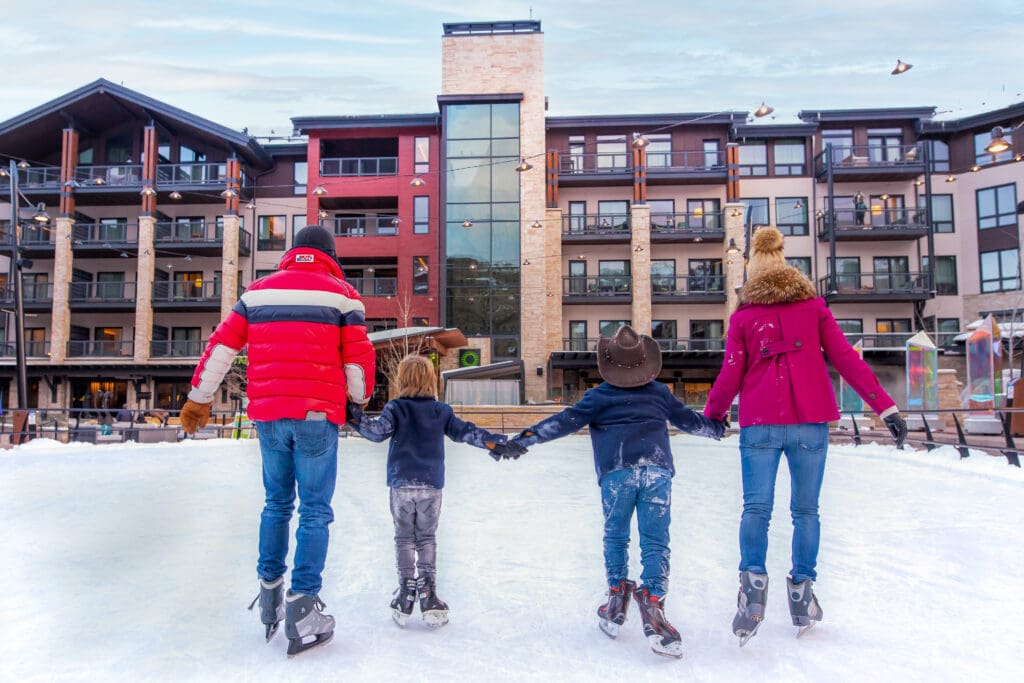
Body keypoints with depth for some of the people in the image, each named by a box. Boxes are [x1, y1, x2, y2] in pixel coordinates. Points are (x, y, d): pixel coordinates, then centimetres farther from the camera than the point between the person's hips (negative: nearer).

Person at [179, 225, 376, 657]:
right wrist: (359, 399, 16)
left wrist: (199, 399, 19)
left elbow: (222, 345, 10)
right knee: (315, 510, 2)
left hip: (268, 414, 4)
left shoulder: (258, 290, 11)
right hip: (317, 416, -3)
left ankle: (270, 589, 24)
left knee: (276, 503, 20)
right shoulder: (341, 293, 2)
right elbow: (358, 357, -2)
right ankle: (302, 606, -1)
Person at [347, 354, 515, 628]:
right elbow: (465, 431, 4)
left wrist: (354, 417, -14)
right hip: (432, 485, 2)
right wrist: (497, 443, 8)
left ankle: (406, 592, 7)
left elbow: (379, 431, -16)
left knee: (404, 537, 10)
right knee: (427, 538, 10)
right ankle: (428, 595, 4)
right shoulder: (442, 410, 4)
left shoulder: (396, 408, -3)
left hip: (401, 484, -1)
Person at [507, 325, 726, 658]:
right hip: (657, 471, 1)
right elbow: (689, 420, 29)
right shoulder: (660, 393, 18)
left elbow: (565, 421, 2)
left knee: (615, 537, 17)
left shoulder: (599, 396, 10)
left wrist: (525, 438, 3)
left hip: (617, 473, -1)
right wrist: (718, 427, 48)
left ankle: (617, 597, 16)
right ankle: (652, 601, -9)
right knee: (655, 542, 4)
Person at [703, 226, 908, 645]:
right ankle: (801, 589, 12)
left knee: (756, 508, 0)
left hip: (759, 424, -1)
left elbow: (730, 376, 5)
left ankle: (753, 578, -18)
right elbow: (846, 359, 3)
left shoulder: (742, 316, 6)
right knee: (806, 510, 11)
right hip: (810, 422, 1)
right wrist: (885, 406, 5)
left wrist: (711, 415, 20)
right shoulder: (814, 307, 8)